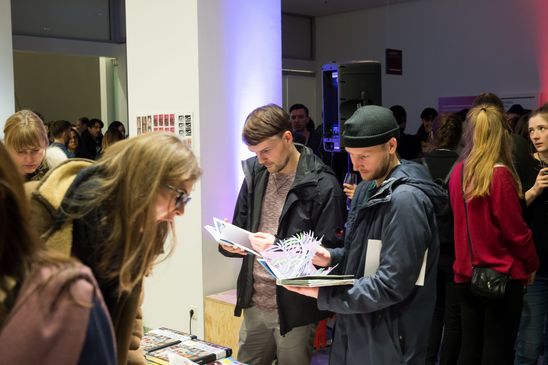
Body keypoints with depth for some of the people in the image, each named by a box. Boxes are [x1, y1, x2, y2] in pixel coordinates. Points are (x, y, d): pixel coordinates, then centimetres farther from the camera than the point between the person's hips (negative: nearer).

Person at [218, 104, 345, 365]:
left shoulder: (322, 185, -13)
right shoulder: (255, 174, 5)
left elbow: (328, 252, -12)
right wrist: (230, 243, -9)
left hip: (295, 310, -5)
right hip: (253, 305, 5)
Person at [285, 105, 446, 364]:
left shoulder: (406, 199, -22)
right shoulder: (366, 188, 7)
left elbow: (392, 286, -25)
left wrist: (321, 293, -23)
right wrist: (331, 257, -4)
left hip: (387, 344, -8)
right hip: (354, 331, 8)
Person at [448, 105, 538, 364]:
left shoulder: (458, 171, 1)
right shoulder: (499, 174, -16)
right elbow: (515, 229, -12)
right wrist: (532, 264, 3)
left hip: (466, 273, 6)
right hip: (502, 275, -6)